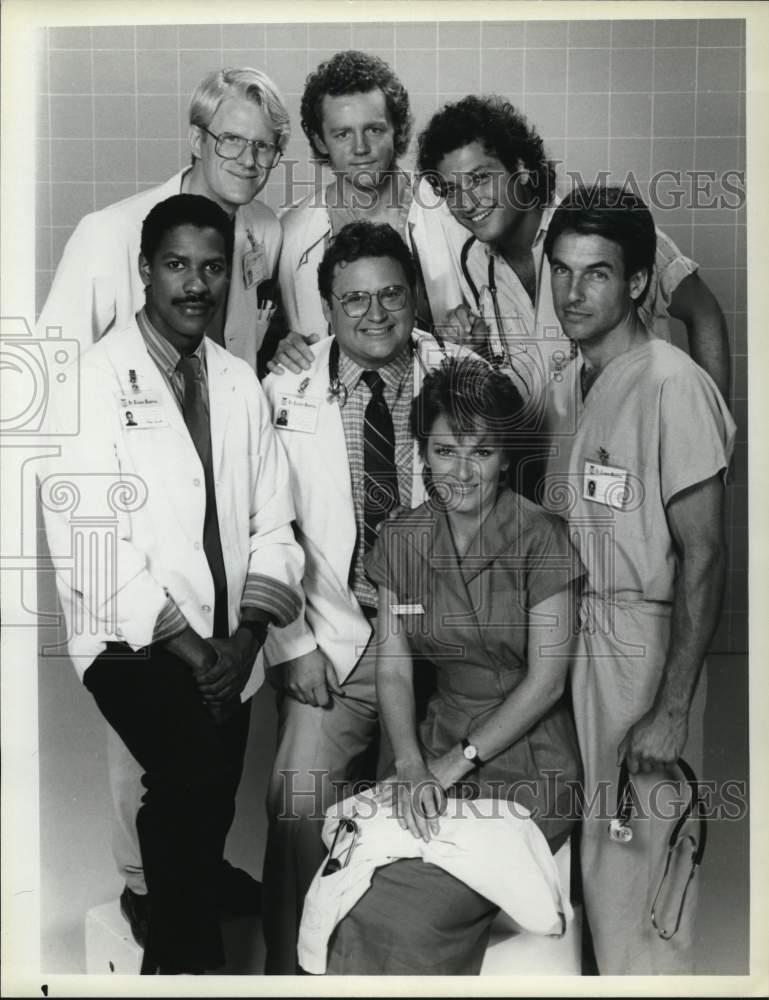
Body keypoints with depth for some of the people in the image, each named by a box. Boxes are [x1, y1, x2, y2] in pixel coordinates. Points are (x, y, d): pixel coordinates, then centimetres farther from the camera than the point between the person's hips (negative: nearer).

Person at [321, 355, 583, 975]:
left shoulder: (541, 539, -11)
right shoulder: (402, 540, 3)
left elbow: (546, 680, -12)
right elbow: (393, 668, 2)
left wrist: (453, 764, -15)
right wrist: (410, 765, -14)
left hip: (530, 763, -4)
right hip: (441, 739, 4)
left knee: (398, 911, -21)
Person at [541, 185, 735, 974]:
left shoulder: (671, 384, -12)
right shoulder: (565, 388, 11)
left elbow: (703, 556, -14)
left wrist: (671, 709, -16)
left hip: (641, 641, -6)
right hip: (569, 637, 6)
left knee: (635, 872, 1)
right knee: (592, 864, 13)